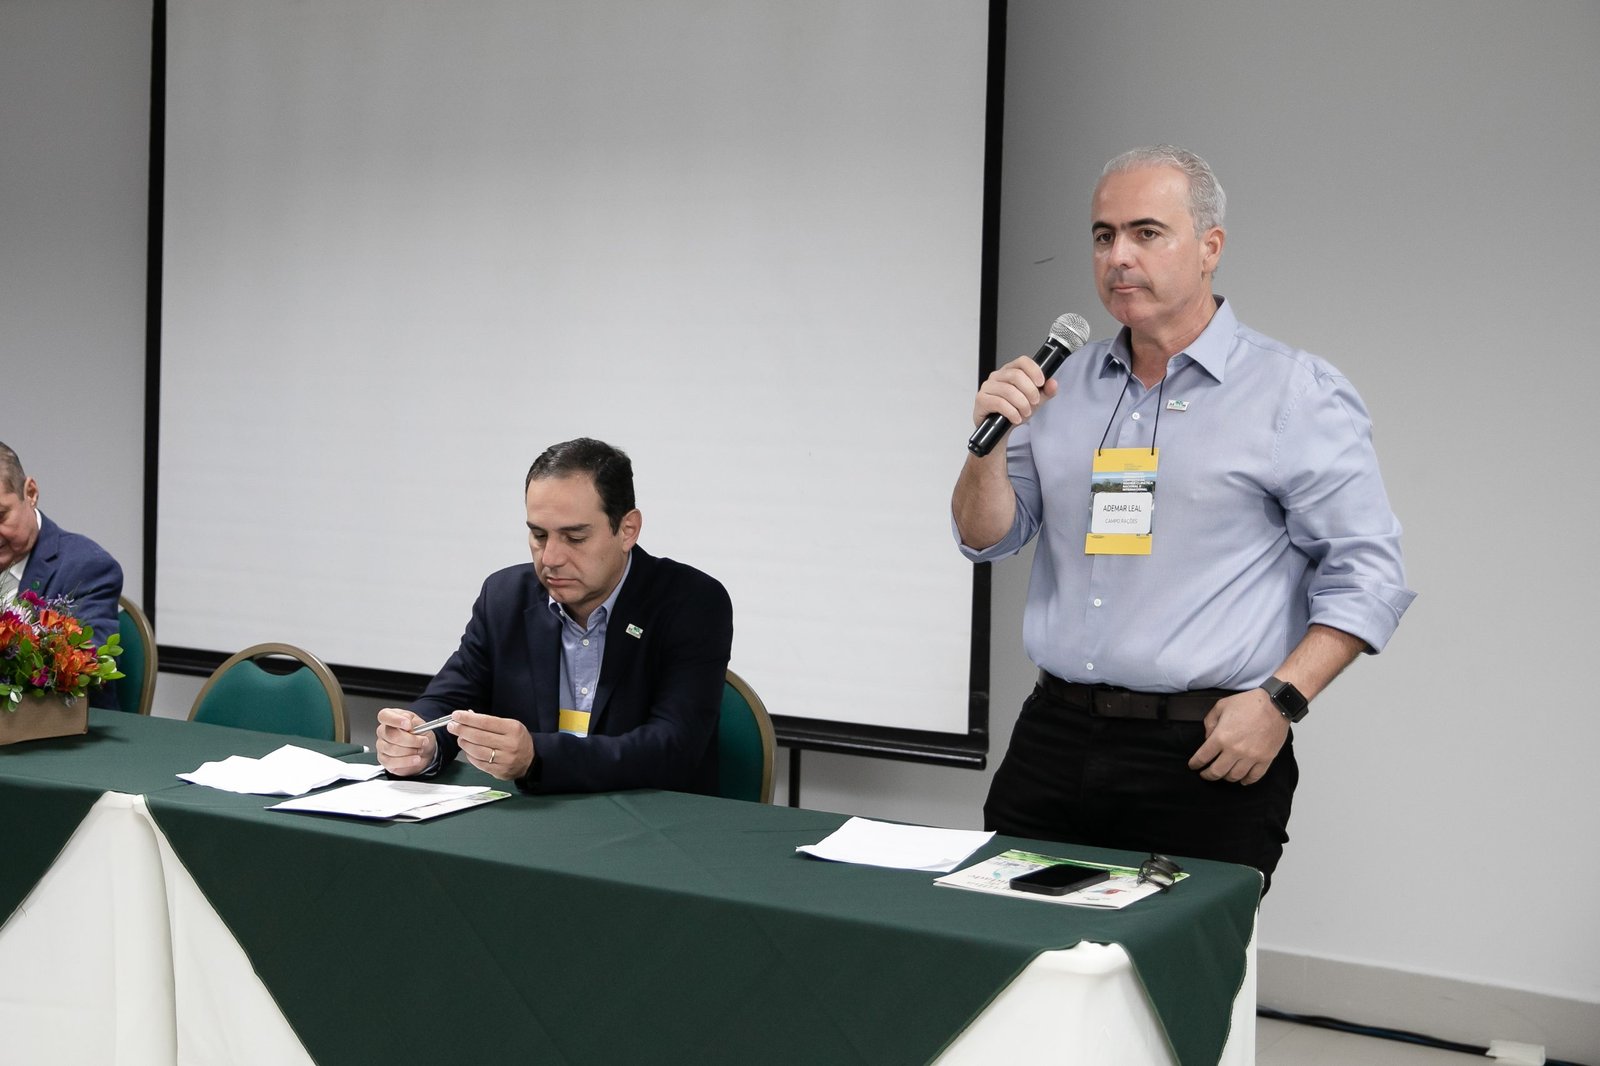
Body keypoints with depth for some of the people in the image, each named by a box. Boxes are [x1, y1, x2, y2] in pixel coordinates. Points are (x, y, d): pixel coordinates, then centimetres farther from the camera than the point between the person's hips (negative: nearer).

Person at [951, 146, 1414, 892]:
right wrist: (990, 441, -6)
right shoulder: (1064, 384, 11)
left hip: (1207, 755, -4)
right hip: (1053, 741, 4)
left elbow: (1366, 575, -6)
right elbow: (988, 539, 12)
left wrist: (1280, 699, -16)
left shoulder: (1297, 392, -3)